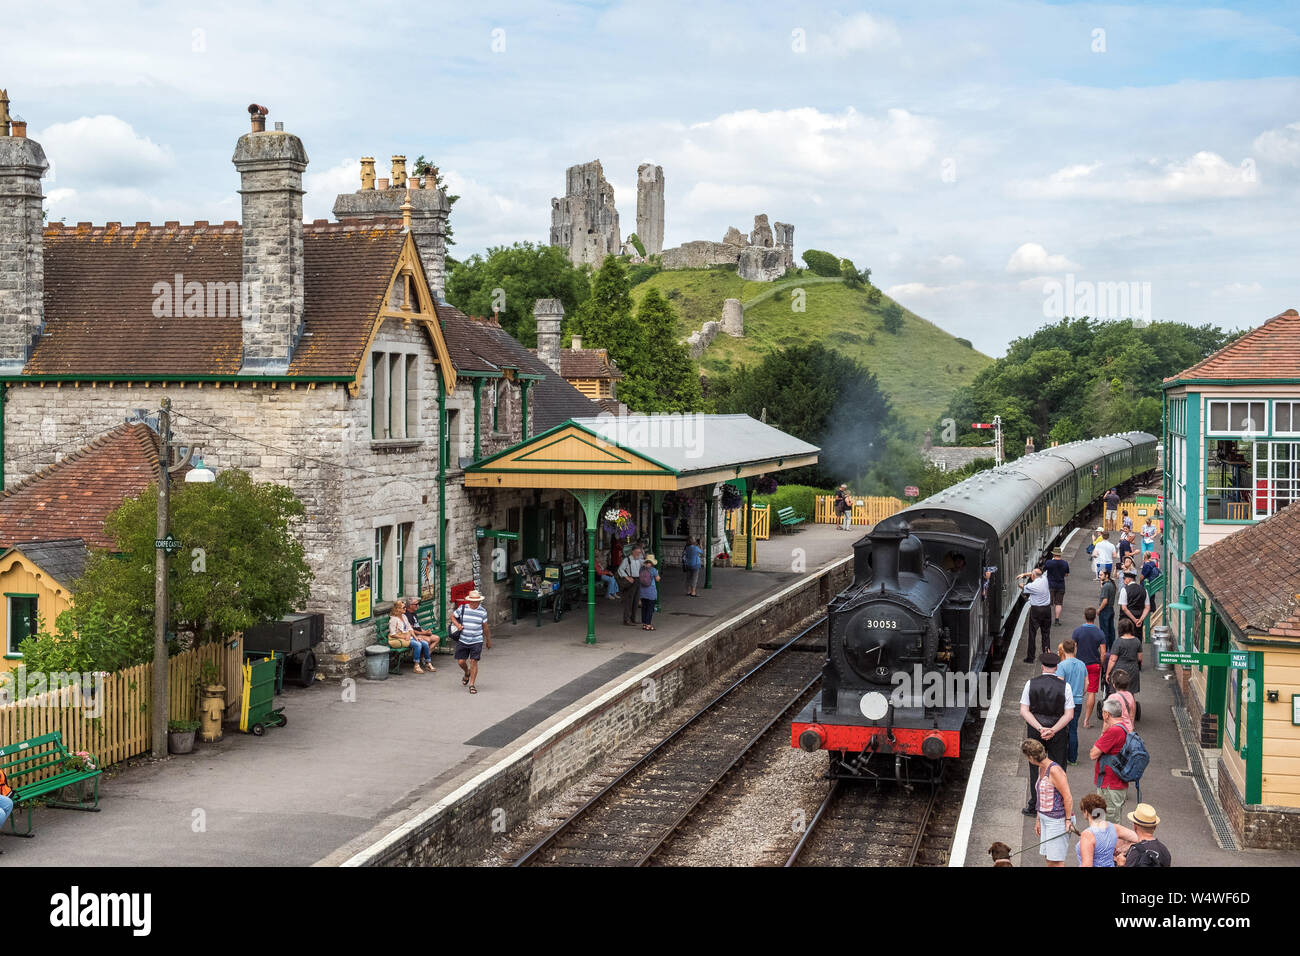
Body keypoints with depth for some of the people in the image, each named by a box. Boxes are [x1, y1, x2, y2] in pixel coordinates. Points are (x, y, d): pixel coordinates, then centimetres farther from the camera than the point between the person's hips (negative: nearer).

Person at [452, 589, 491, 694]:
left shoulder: (482, 612, 0)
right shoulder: (462, 608, -2)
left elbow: (485, 628, 10)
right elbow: (453, 616, 13)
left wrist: (488, 641, 16)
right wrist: (457, 625, -6)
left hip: (476, 641, -1)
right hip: (462, 641, 1)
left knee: (473, 662, -8)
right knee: (460, 662, 4)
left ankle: (472, 684, 0)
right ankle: (467, 673, 38)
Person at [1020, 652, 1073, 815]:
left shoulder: (1031, 684, -7)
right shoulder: (1064, 686, -8)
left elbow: (1024, 711, -10)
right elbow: (1069, 714, -11)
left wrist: (1040, 728, -15)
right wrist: (1052, 731, -15)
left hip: (1034, 730, 1)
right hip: (1058, 732, 0)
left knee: (1035, 768, 11)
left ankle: (1034, 806, 15)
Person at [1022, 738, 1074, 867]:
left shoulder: (1054, 770, -19)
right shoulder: (1041, 769, 10)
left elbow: (1068, 798, -20)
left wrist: (1068, 820, -18)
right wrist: (1038, 820, 20)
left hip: (1058, 820, -9)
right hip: (1046, 818, 9)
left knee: (1056, 860, -7)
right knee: (1048, 858, 12)